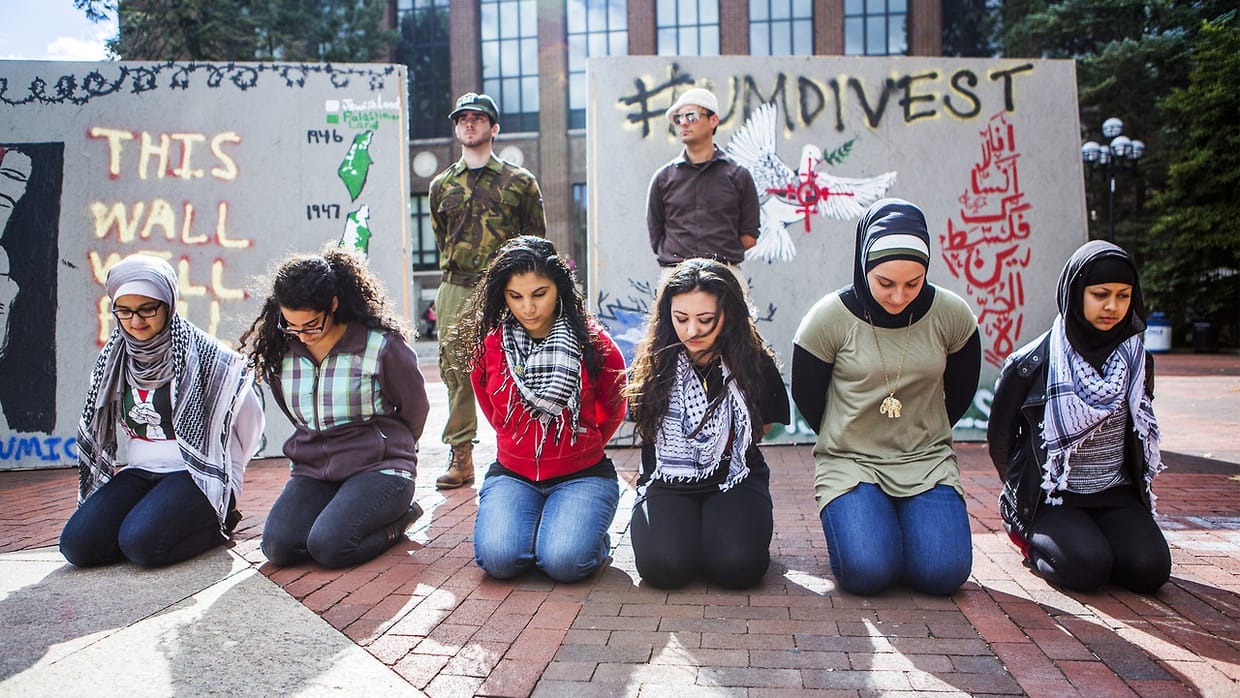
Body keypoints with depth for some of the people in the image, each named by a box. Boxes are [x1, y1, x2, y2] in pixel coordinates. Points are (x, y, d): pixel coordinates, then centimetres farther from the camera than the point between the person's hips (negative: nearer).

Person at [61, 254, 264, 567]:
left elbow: (249, 417, -4)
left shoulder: (201, 352, -11)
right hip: (139, 472, 6)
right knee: (77, 544, -14)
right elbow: (94, 427, 20)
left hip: (196, 474, -6)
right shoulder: (113, 360, 6)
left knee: (142, 542, -27)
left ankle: (216, 521, 0)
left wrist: (226, 474, 4)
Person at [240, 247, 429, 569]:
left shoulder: (382, 344, -12)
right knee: (278, 546, -18)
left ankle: (399, 517, 3)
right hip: (312, 470, 5)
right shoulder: (279, 349, 3)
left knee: (329, 546, -25)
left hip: (378, 468, -5)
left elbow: (415, 410, 3)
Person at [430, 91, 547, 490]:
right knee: (455, 371, 0)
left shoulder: (519, 181, 7)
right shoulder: (442, 185, 15)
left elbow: (537, 241, 7)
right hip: (456, 291, 3)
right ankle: (461, 457, 9)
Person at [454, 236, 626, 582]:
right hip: (512, 473, 3)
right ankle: (533, 525, 9)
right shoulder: (488, 344, -2)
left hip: (581, 473, -2)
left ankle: (591, 536, 8)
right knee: (498, 557, -24)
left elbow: (612, 409, 12)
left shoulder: (594, 343, -8)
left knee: (564, 560, -27)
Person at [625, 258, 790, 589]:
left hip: (735, 480, 0)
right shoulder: (653, 362, -5)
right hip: (666, 483, 1)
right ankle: (687, 528, 9)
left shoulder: (755, 364, -7)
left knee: (738, 567, -28)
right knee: (664, 567, -26)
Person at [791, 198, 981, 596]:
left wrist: (921, 434, 12)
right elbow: (806, 398, 0)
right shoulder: (829, 317, -14)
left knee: (944, 572, -16)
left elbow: (961, 390, 11)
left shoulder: (952, 315, -7)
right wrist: (849, 442, 9)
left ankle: (906, 521, 18)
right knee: (867, 572, -21)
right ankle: (847, 519, 15)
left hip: (928, 461, 2)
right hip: (849, 462, -2)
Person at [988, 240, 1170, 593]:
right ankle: (1035, 538, 6)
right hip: (1050, 496, -4)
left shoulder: (1136, 361, 3)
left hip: (1116, 494, 4)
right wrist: (1025, 493, 4)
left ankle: (1090, 537, 11)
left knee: (1151, 568, -20)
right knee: (1087, 566, -27)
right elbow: (1000, 437, 0)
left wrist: (1136, 484, 13)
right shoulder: (1032, 363, -12)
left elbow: (1141, 430, 18)